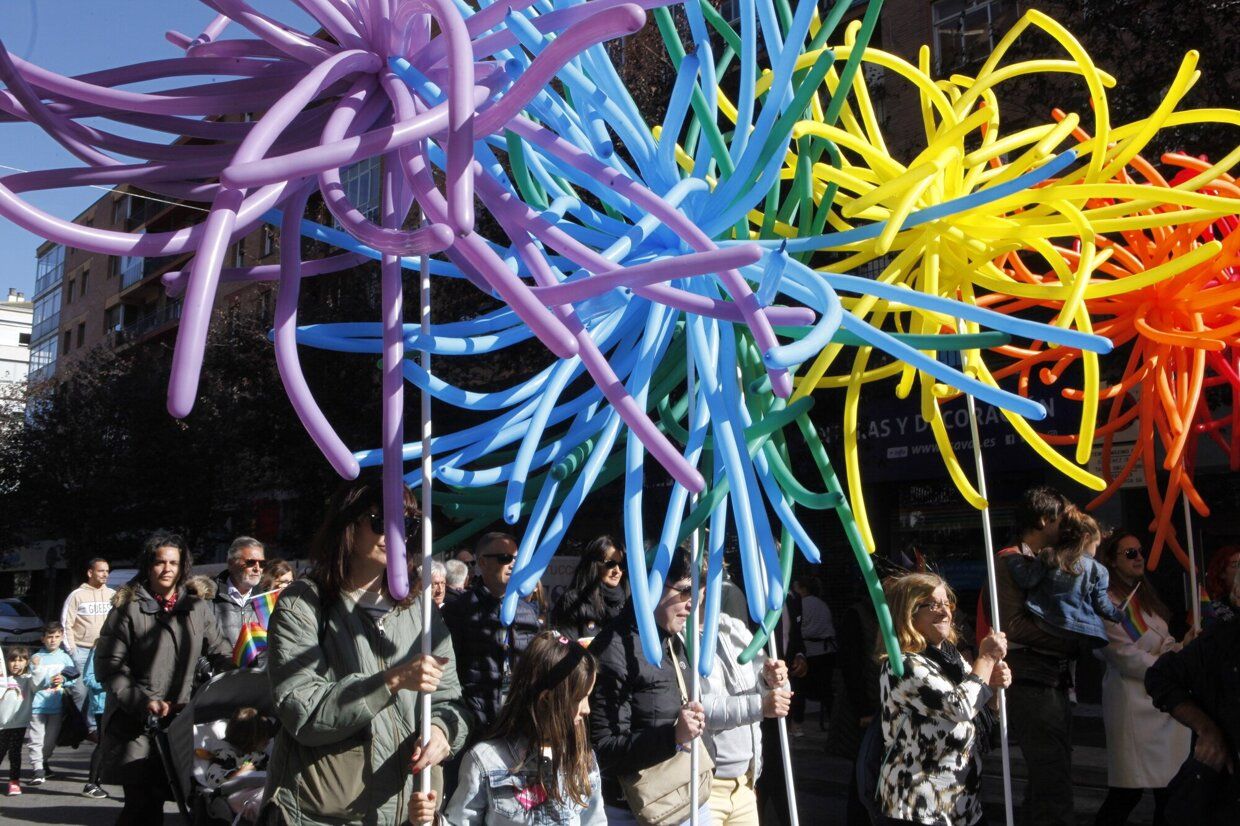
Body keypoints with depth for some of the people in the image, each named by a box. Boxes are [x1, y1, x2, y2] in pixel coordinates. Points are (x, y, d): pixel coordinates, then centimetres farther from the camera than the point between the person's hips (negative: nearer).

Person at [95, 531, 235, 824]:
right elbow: (108, 667, -5)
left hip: (181, 719, 4)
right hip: (135, 724, -3)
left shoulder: (198, 610, 10)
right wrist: (144, 701, -15)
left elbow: (221, 653, 6)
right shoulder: (128, 609, -1)